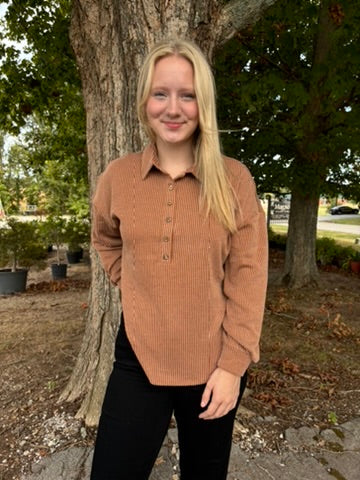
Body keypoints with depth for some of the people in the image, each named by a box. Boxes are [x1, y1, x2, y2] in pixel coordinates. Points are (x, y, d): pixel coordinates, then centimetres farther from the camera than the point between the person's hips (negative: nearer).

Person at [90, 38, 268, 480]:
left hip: (214, 365, 0)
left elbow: (247, 276, -8)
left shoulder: (233, 179, -8)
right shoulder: (118, 176, -2)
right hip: (138, 361, 1)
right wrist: (135, 285, 5)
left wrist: (233, 364, -10)